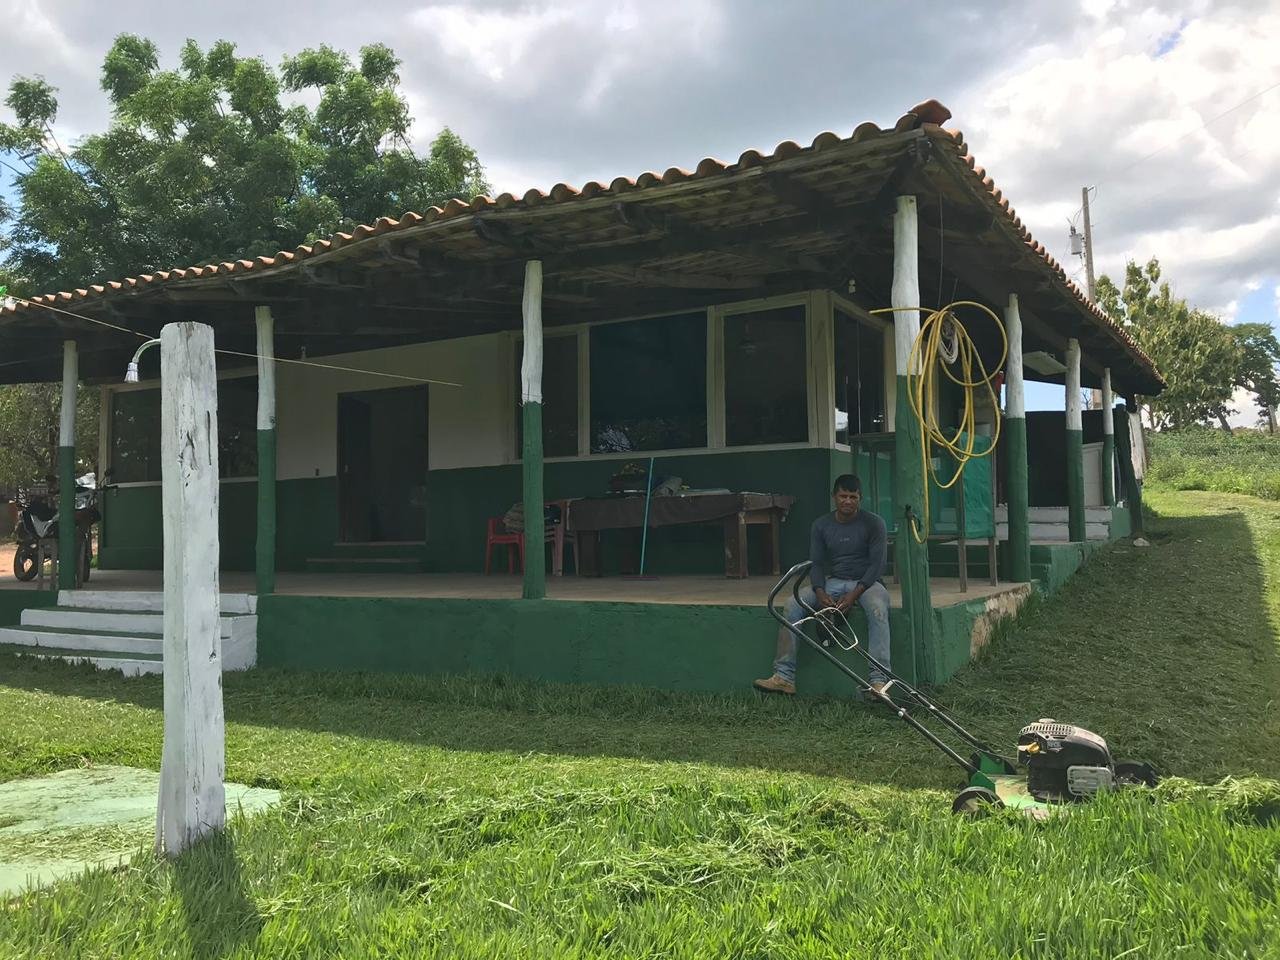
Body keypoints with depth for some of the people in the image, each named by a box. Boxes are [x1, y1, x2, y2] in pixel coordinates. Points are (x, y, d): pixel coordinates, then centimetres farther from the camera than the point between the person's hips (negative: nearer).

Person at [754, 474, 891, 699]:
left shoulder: (873, 523, -4)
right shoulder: (821, 525, 6)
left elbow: (877, 564, -10)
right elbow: (816, 564, 3)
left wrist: (854, 595, -22)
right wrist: (821, 593, -17)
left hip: (865, 582, -3)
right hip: (833, 582, 3)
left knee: (878, 608, -38)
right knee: (793, 604, -21)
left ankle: (878, 679, -41)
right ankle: (784, 676, -24)